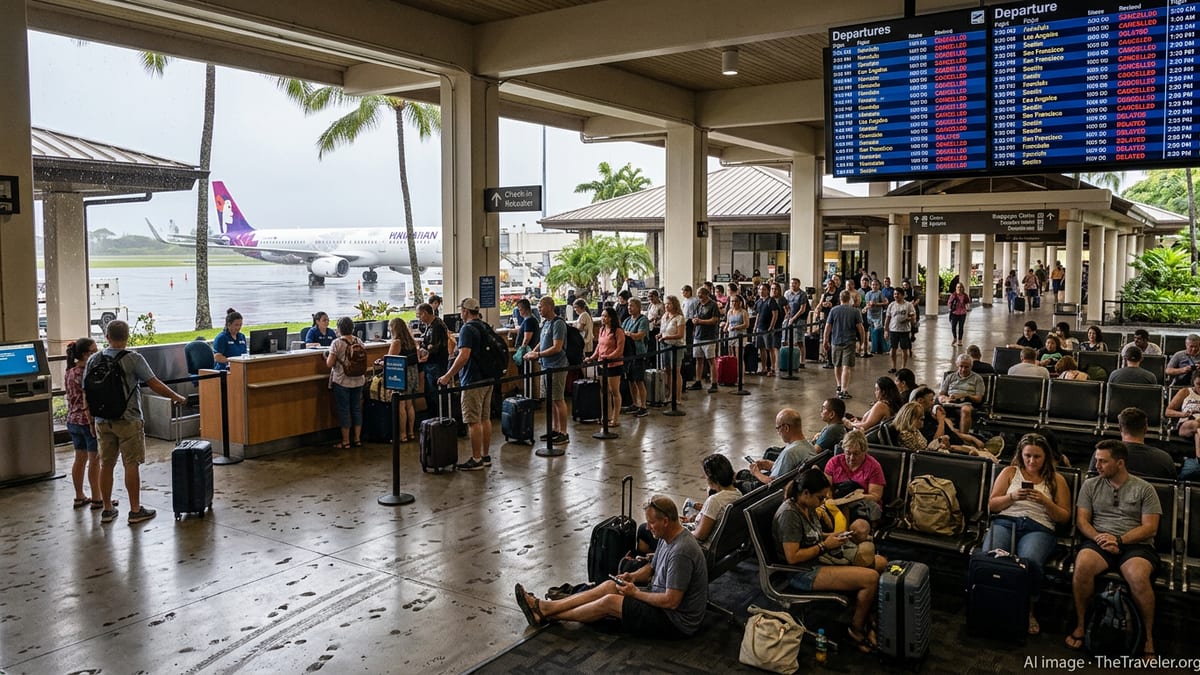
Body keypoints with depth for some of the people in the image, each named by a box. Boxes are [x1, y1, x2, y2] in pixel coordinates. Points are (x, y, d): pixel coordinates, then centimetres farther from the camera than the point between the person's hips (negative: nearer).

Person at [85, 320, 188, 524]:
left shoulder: (93, 360, 3)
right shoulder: (134, 359, -10)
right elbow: (155, 385, -11)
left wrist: (92, 419, 17)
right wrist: (176, 397, 3)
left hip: (103, 421, 4)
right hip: (128, 420, -4)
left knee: (106, 465, 11)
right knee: (132, 465, 1)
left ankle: (107, 509, 19)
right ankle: (135, 510, 6)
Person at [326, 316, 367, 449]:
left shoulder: (337, 343, -14)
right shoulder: (359, 342, 2)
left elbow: (330, 364, -13)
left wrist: (326, 358, 7)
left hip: (342, 382, -5)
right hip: (358, 381, 5)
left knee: (343, 410, 3)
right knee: (356, 408, 12)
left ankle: (346, 441, 8)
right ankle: (357, 439, 17)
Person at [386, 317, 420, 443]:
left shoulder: (396, 342, -14)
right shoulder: (412, 341, 9)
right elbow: (416, 358, 15)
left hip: (402, 375, -8)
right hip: (414, 373, 8)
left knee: (401, 405, -2)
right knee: (409, 404, 14)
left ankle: (403, 435, 1)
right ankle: (411, 432, 19)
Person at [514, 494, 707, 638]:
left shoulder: (681, 552, -28)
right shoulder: (667, 537, 4)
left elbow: (671, 601, -28)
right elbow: (652, 568, 19)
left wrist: (635, 593, -16)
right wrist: (633, 577, -2)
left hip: (677, 621, -10)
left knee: (610, 602, -13)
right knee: (610, 585, 1)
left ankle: (547, 617, 2)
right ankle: (545, 607, 1)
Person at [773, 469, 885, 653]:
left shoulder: (807, 507, 7)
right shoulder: (789, 514, -22)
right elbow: (792, 557, -25)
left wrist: (830, 536, 4)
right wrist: (825, 545, -16)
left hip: (818, 561, 10)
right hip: (803, 573, -10)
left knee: (880, 562, 5)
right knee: (871, 578, -22)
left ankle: (865, 618, 13)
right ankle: (856, 630, 0)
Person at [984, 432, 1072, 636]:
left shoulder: (1056, 480, 18)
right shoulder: (1010, 472, 21)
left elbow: (1065, 517, 14)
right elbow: (991, 505, 16)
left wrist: (1045, 502, -4)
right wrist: (1011, 497, -2)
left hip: (1039, 527, -1)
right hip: (1005, 521, 1)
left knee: (1029, 561, -37)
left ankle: (1028, 610, -17)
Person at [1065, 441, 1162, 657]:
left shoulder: (1144, 489, 9)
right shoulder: (1091, 485, 15)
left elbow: (1150, 527, 1)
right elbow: (1081, 521, 9)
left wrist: (1119, 540, -13)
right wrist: (1099, 538, -11)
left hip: (1135, 544, -1)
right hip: (1099, 541, 2)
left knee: (1138, 576, -36)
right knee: (1082, 565, -34)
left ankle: (1148, 637, -15)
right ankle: (1080, 625, -18)